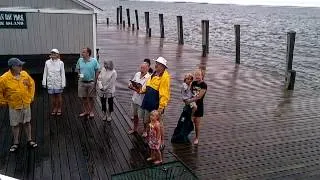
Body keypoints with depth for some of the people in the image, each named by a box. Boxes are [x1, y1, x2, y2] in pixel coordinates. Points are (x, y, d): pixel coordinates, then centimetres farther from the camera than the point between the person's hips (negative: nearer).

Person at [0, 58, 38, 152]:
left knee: (27, 123, 14)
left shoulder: (25, 74, -7)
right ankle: (16, 143, 27)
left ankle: (29, 140, 29)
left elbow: (31, 84, 9)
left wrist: (31, 96, 9)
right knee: (15, 125, 11)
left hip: (26, 104, 3)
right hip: (14, 106, -3)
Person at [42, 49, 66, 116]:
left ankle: (59, 109, 21)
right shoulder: (47, 62, 1)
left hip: (58, 82, -2)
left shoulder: (60, 63, -6)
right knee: (53, 96, 9)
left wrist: (63, 84, -7)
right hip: (50, 83, 2)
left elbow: (63, 74, -4)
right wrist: (44, 82, 2)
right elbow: (45, 73, 5)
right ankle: (54, 109, 23)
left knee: (59, 96, 8)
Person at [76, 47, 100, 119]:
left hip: (91, 82, -3)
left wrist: (95, 81, -8)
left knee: (90, 97, 7)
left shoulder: (94, 61, -8)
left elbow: (97, 71, -4)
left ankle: (91, 112, 21)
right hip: (82, 82, 3)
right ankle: (86, 111, 25)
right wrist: (79, 74, -6)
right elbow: (77, 69, 14)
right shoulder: (80, 60, 2)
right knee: (83, 97, 10)